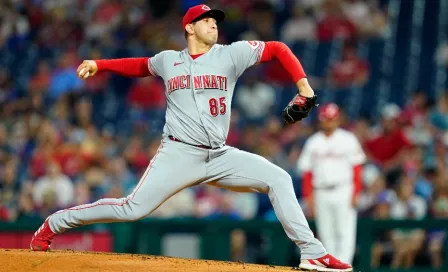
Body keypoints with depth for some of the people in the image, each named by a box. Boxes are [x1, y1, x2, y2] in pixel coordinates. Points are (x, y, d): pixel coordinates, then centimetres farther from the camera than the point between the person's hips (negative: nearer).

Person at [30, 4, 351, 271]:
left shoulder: (231, 54, 3)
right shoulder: (168, 60, 7)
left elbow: (278, 49, 4)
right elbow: (141, 65, 28)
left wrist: (304, 89, -7)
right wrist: (99, 64, 16)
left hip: (220, 156, 2)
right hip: (179, 154, -2)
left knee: (278, 178, -10)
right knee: (132, 209, -13)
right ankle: (54, 223, 4)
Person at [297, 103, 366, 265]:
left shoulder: (348, 140, 2)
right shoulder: (313, 142, 11)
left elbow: (357, 167, -2)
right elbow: (307, 171, 10)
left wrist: (355, 193, -10)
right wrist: (308, 195, 2)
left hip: (343, 191, -3)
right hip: (321, 194, 4)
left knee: (345, 232, -9)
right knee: (326, 234, 5)